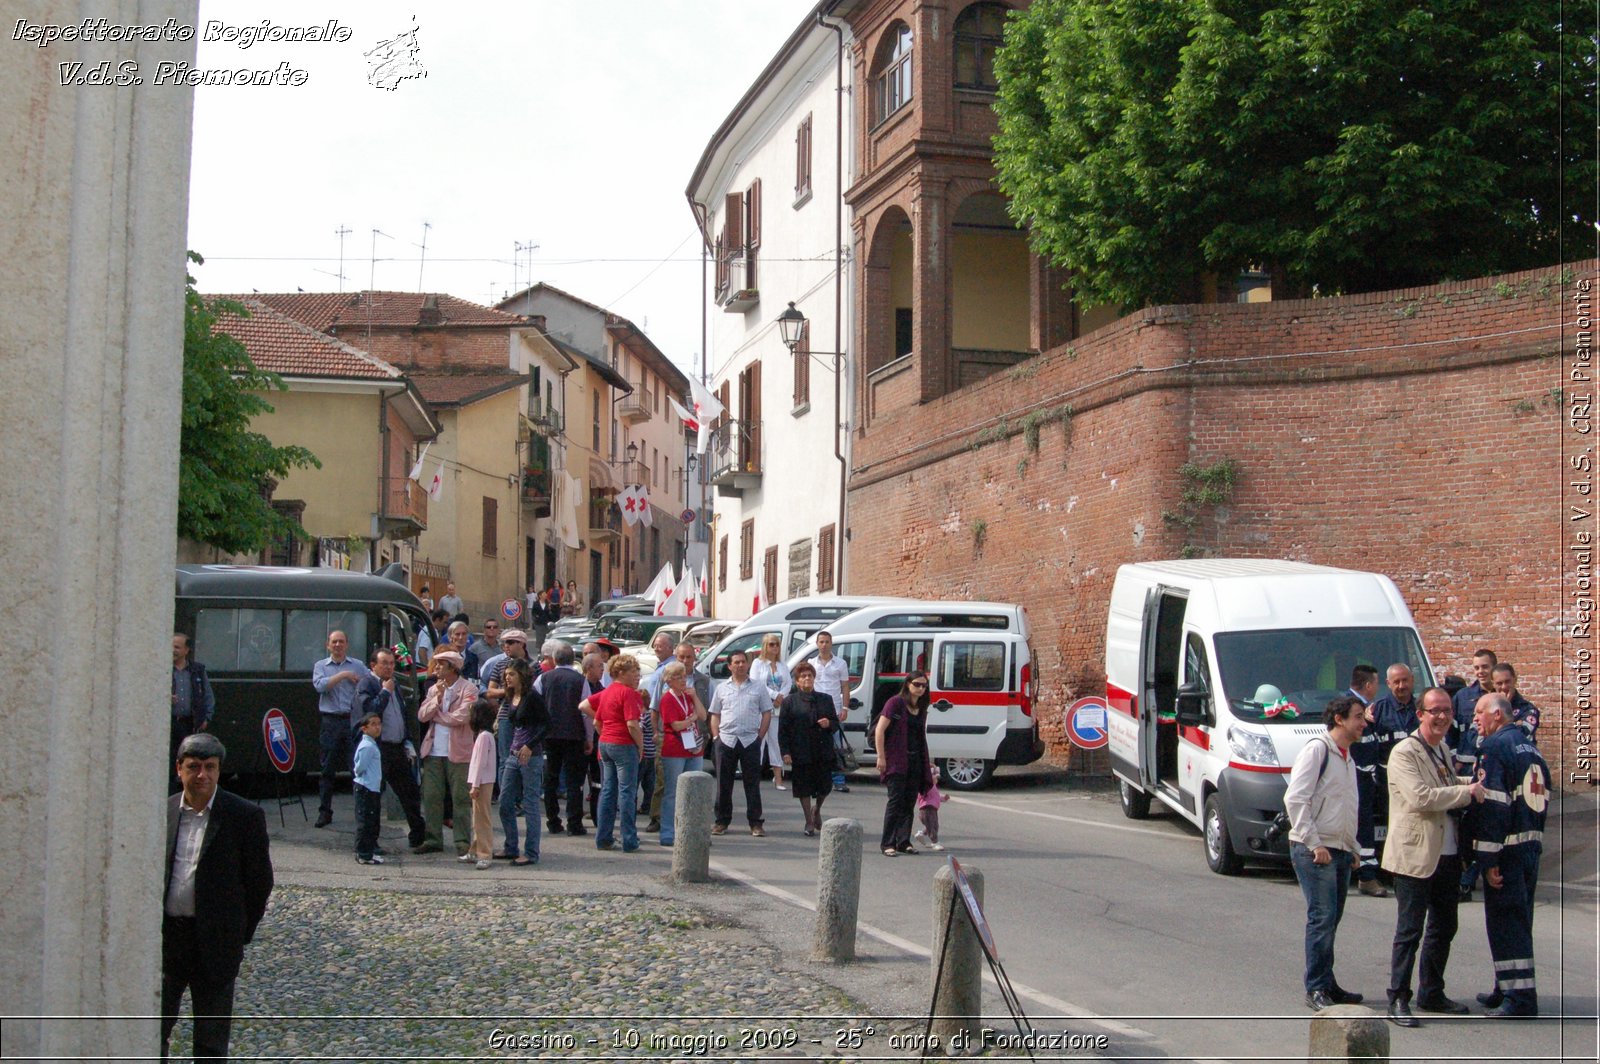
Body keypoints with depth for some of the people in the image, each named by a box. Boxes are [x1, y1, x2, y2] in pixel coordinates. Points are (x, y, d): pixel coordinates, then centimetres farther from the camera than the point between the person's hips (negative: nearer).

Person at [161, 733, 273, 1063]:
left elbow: (260, 881, -1)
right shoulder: (161, 812, 4)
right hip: (164, 936, 3)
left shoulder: (245, 815, -6)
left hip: (215, 942, -3)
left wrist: (240, 933, 0)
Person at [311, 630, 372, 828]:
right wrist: (343, 675, -13)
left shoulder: (358, 666, 12)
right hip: (331, 721, 0)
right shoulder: (321, 666, 11)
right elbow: (320, 685, -8)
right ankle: (324, 811, 10)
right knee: (327, 769, 3)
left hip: (353, 721, 0)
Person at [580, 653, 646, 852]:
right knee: (627, 792, -3)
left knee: (607, 791, 12)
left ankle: (603, 839, 15)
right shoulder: (628, 693, -13)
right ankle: (629, 841, -1)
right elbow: (632, 725, -20)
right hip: (624, 745, -8)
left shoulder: (606, 692, 12)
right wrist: (641, 745, -7)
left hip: (605, 744, 8)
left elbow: (583, 706, 18)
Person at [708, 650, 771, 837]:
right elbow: (714, 715, 12)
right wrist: (716, 736, 1)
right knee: (724, 783, 5)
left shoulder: (758, 688, 7)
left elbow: (766, 714, 6)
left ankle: (756, 823, 5)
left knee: (752, 783, 1)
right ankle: (722, 821, 12)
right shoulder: (722, 688, 11)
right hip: (726, 740, 1)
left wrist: (760, 737, -2)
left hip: (750, 741, -1)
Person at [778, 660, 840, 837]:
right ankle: (809, 823, 16)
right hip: (801, 753, -2)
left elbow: (836, 723, 15)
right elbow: (783, 729, -2)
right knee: (804, 788, 3)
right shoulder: (790, 702, 2)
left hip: (823, 752, 2)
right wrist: (785, 752, -10)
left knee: (825, 786, 3)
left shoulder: (825, 700, 11)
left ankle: (817, 810, 34)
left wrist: (829, 724, -9)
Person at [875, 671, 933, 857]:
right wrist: (881, 757, -13)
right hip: (896, 761, -6)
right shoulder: (895, 703, -5)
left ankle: (904, 842, 13)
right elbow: (879, 730, -9)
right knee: (896, 800, -9)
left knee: (910, 802, 6)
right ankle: (888, 844, -6)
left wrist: (927, 763, 18)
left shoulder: (921, 709, 15)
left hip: (915, 761, 6)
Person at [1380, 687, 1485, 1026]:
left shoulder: (1443, 750, 16)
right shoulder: (1404, 752, -11)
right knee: (1409, 930, -4)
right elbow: (1421, 797, -23)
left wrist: (1476, 782, 9)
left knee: (1443, 928, 14)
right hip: (1415, 855, -8)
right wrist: (1467, 790, -18)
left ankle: (1431, 994, 26)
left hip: (1448, 855, 8)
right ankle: (1398, 999, 2)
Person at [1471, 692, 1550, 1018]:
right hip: (1533, 845, 9)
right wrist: (1535, 840, 20)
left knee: (1505, 921, -4)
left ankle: (1519, 998, -5)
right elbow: (1542, 799, 18)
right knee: (1518, 921, 16)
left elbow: (1492, 804, -19)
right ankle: (1509, 989, 25)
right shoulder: (1530, 746, 15)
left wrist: (1489, 859, -19)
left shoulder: (1494, 746, -12)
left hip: (1508, 848, -9)